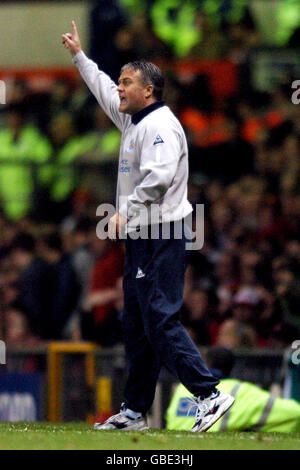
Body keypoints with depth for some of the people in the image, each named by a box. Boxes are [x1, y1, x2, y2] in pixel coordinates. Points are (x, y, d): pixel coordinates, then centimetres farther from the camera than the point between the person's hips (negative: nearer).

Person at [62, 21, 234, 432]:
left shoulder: (160, 124, -12)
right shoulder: (134, 121, 18)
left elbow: (160, 175, -26)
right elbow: (104, 90, 36)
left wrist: (127, 209, -25)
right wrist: (79, 56, 42)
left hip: (161, 238, -10)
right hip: (140, 238, 10)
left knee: (161, 320, -17)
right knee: (137, 326, 11)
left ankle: (208, 394, -20)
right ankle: (135, 411, 14)